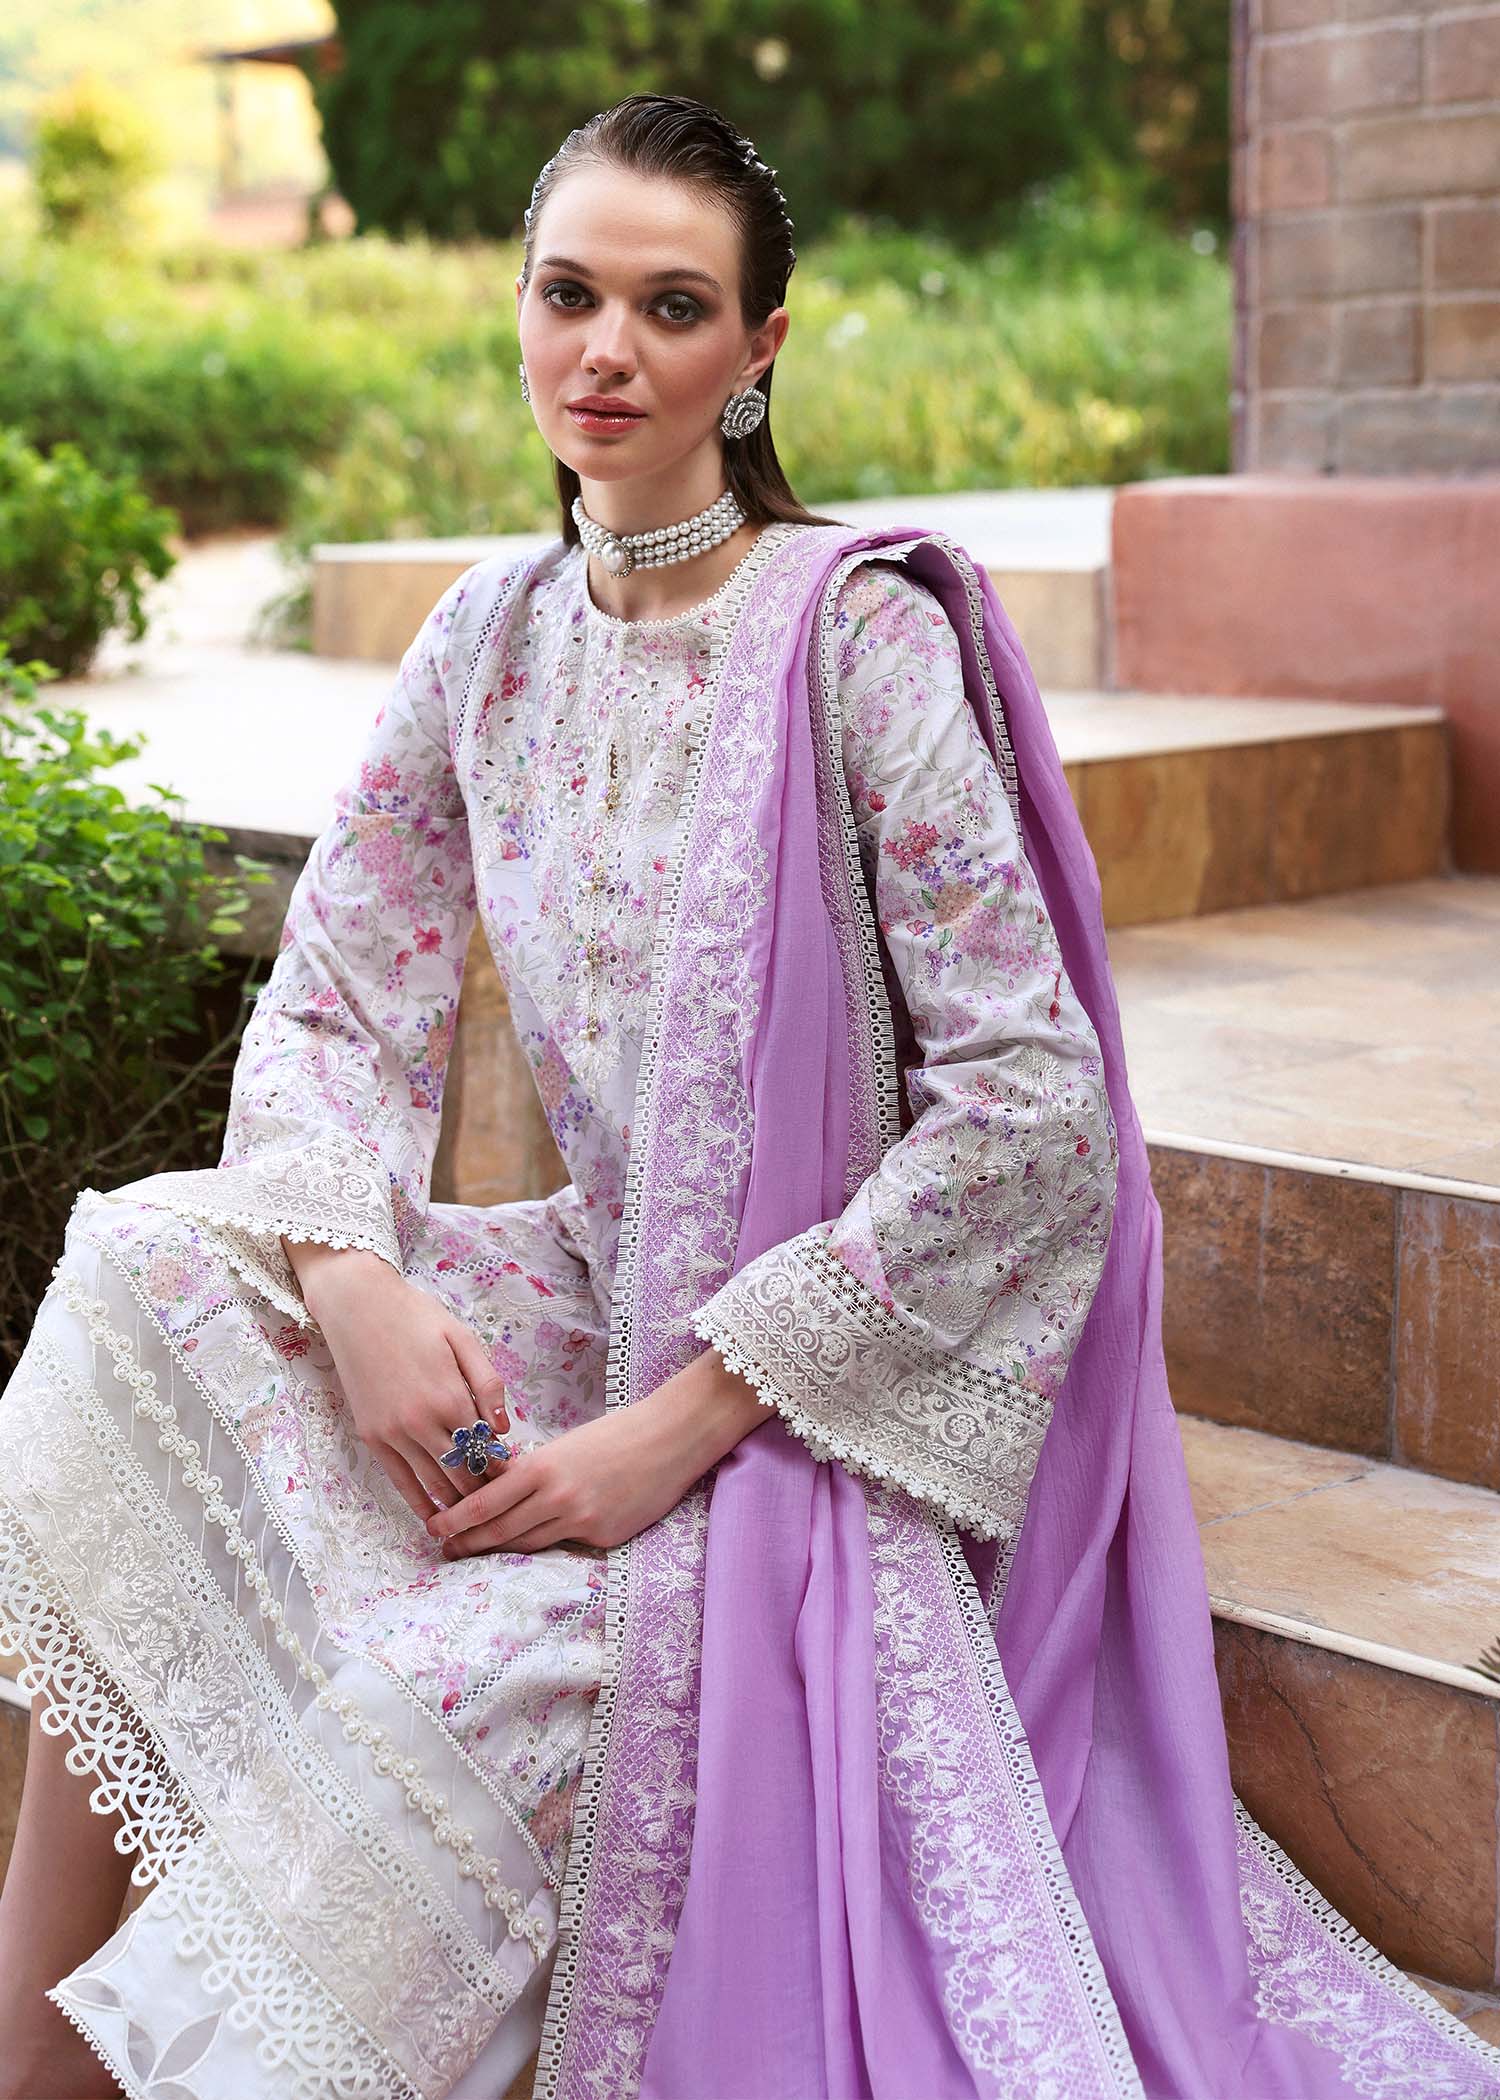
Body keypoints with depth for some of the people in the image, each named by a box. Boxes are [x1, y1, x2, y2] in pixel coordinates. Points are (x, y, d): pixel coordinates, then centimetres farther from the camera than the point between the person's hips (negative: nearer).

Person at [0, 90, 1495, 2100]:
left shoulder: (866, 636, -16)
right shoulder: (493, 636, 3)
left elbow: (1033, 1111, -20)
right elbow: (335, 1006, 4)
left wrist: (685, 1420, -21)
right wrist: (355, 1283, -17)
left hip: (820, 1388, -6)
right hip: (604, 1294, 6)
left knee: (442, 1689, -28)